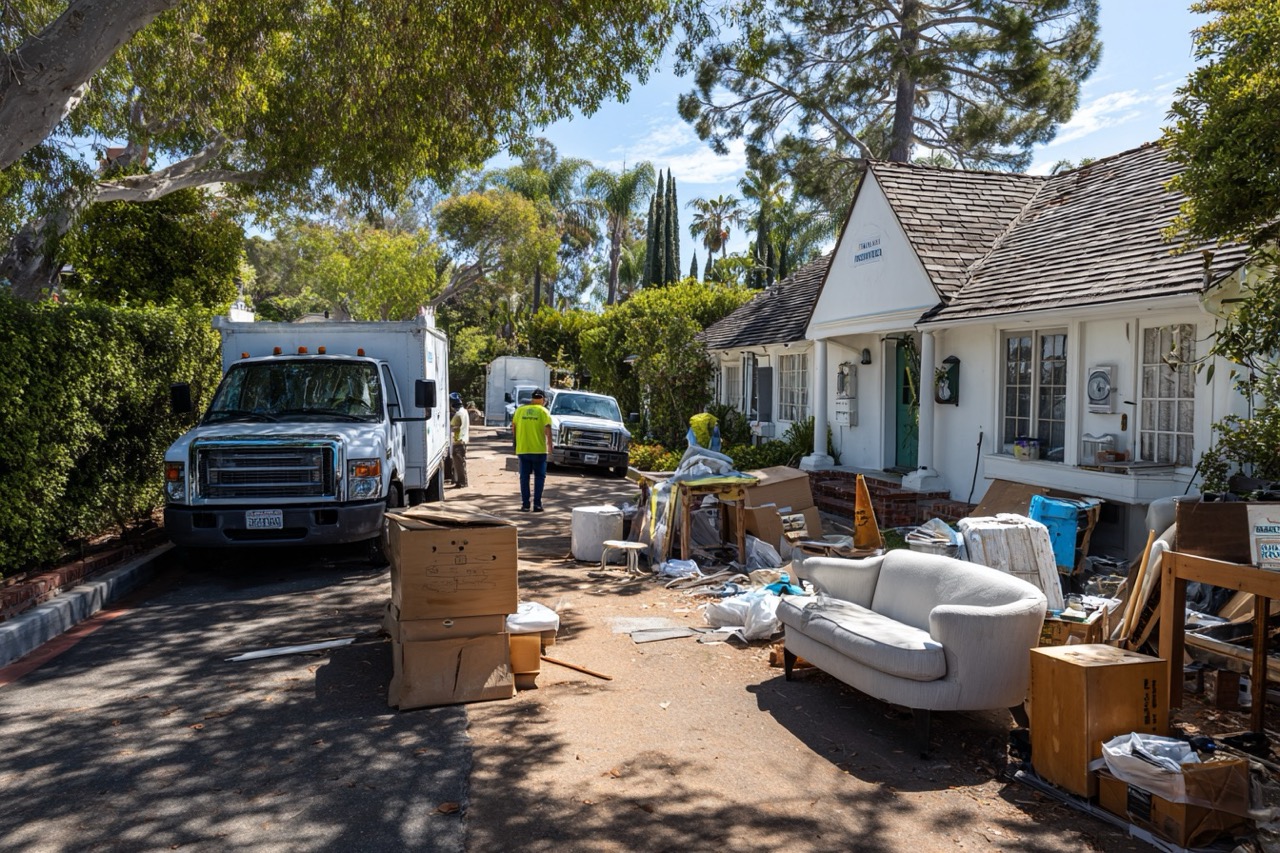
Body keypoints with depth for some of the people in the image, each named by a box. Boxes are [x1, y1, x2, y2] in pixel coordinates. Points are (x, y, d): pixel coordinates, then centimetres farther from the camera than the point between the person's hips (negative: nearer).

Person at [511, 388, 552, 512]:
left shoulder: (520, 410, 7)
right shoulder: (543, 411, -3)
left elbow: (513, 427, 9)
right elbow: (547, 430, -11)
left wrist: (516, 442, 21)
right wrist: (550, 446, -5)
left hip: (522, 449, 3)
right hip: (539, 450, -3)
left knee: (524, 476, 9)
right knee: (539, 476, 7)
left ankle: (525, 504, 7)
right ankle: (537, 504, 3)